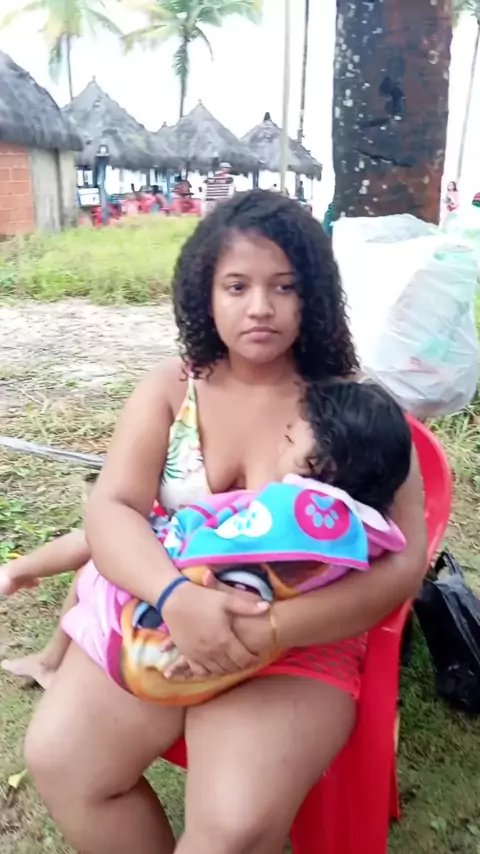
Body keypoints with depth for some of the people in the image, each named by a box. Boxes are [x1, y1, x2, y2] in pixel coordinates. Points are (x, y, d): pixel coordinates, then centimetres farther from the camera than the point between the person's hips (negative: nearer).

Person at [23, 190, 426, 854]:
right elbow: (111, 510, -10)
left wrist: (268, 629, -27)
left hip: (302, 641, -2)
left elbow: (402, 564, -14)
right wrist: (175, 596, -30)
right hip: (159, 611, 3)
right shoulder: (172, 388, -1)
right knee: (58, 757, -14)